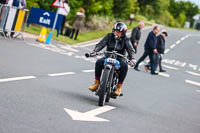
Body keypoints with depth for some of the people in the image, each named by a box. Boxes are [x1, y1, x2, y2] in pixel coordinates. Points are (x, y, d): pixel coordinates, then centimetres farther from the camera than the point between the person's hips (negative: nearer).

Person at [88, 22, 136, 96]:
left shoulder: (125, 40, 0)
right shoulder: (110, 36, 3)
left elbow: (130, 49, -11)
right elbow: (101, 43, -7)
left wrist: (132, 58, -32)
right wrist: (95, 51, -26)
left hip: (119, 58, -2)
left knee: (124, 66, -34)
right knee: (99, 62, -27)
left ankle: (119, 87, -23)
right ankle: (96, 83, -13)